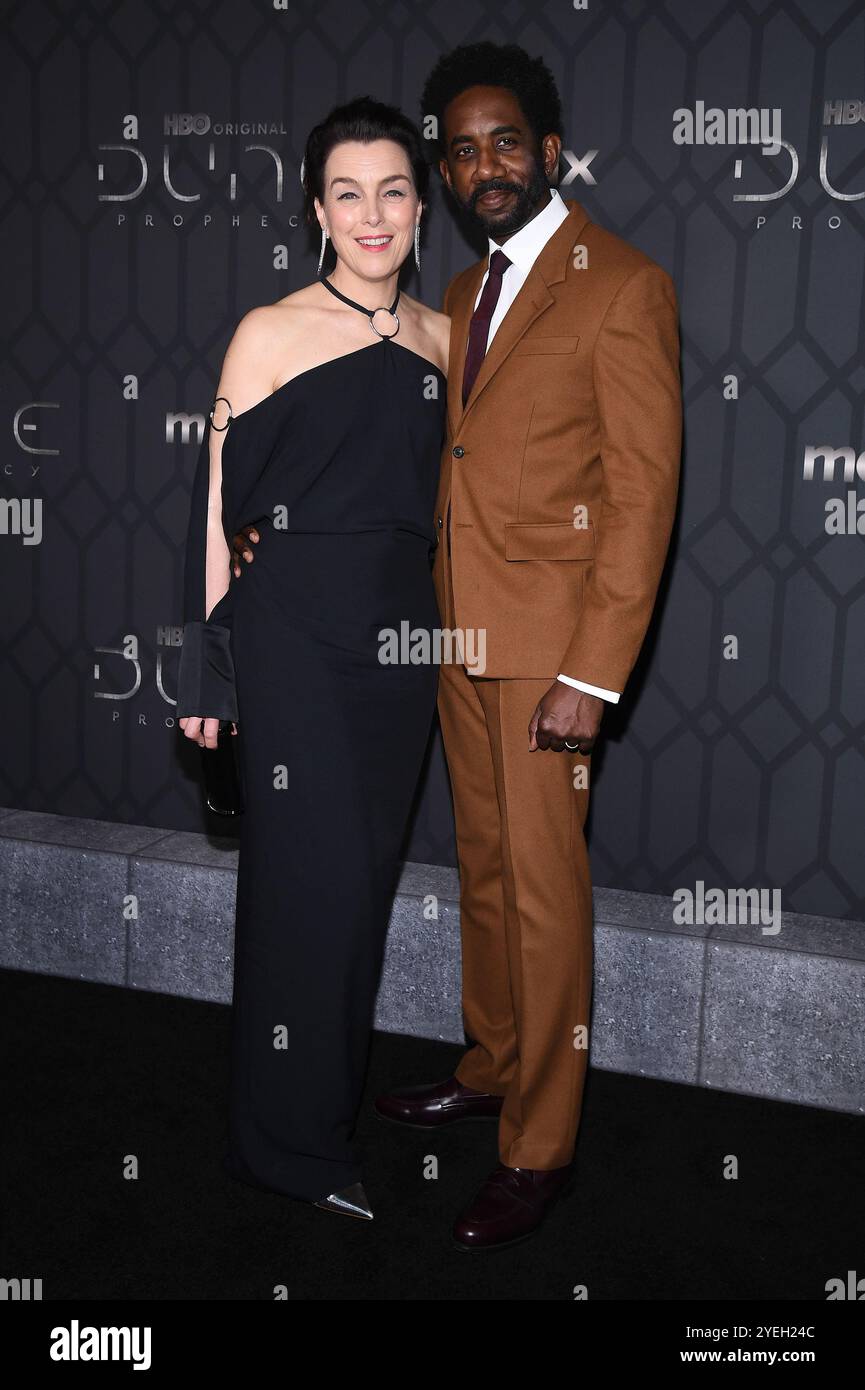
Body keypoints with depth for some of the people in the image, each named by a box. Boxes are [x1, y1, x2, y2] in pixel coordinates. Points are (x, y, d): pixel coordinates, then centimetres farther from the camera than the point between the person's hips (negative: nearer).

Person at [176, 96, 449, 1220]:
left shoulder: (439, 338, 10)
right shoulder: (271, 335, -5)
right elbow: (220, 505, -5)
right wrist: (208, 666, -7)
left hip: (403, 629, 5)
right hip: (296, 629, -5)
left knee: (369, 867, 11)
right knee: (311, 874, -3)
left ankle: (336, 1092, 30)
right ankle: (289, 1139, 15)